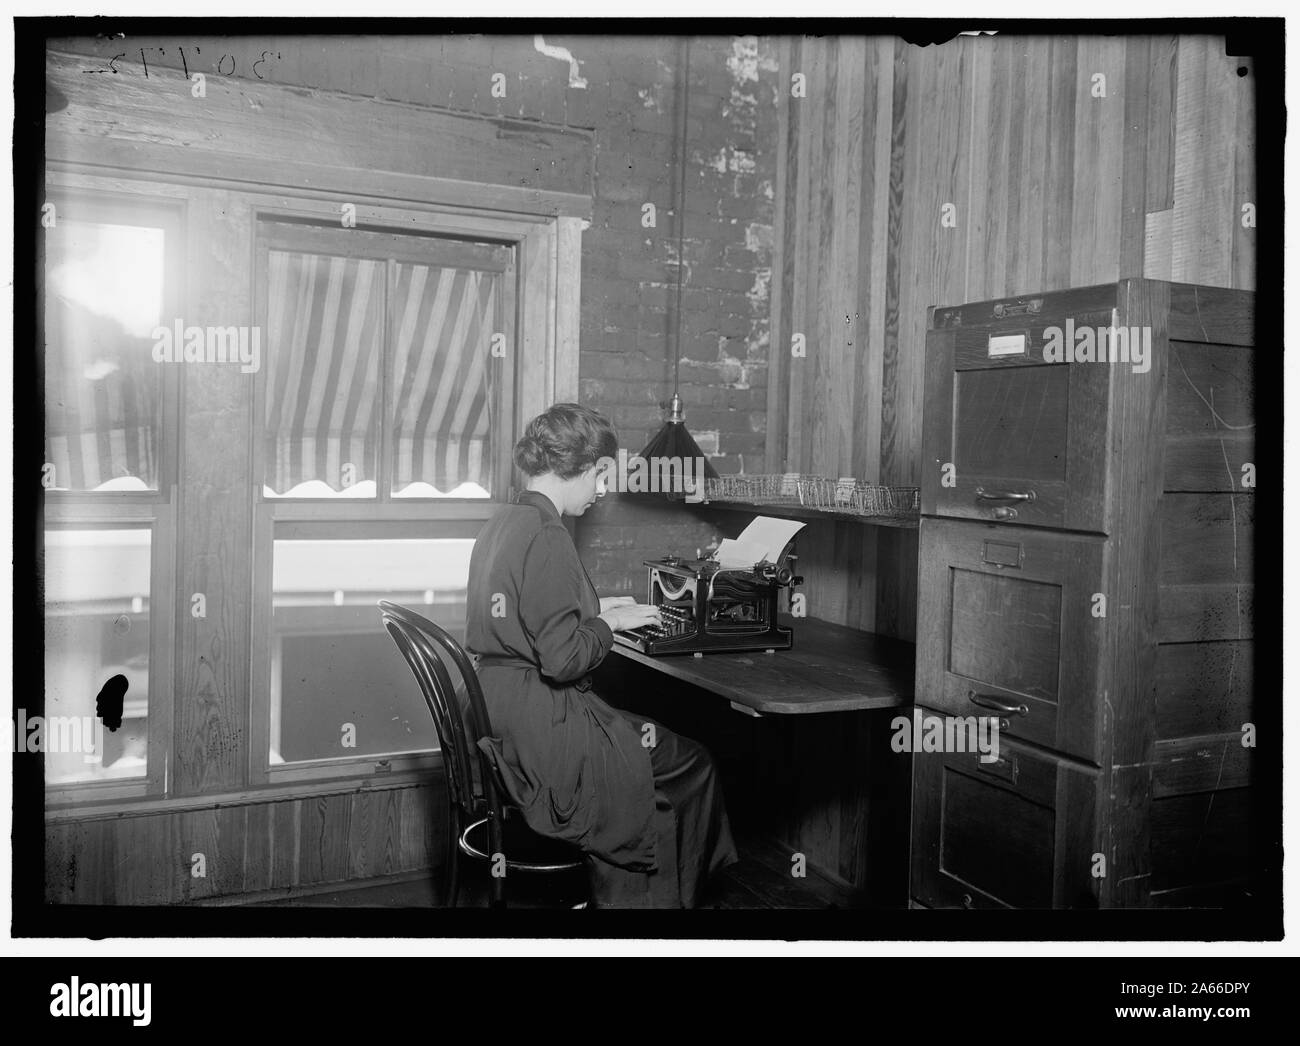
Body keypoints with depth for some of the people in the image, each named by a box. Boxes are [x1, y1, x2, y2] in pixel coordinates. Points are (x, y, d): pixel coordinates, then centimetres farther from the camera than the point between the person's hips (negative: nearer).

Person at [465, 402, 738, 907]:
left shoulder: (501, 524, 9)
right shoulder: (546, 536, -20)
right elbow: (563, 658, -24)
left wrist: (594, 610, 14)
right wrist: (608, 622, -7)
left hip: (501, 722, 9)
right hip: (545, 730, -9)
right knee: (691, 765, 7)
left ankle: (625, 894, 22)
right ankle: (664, 898, 24)